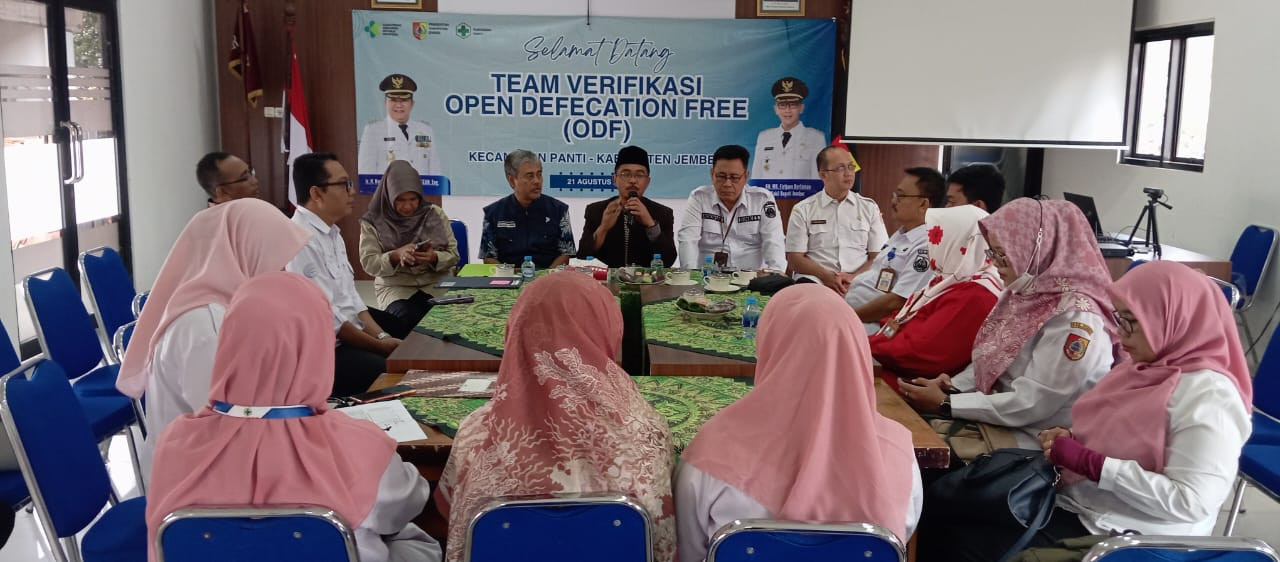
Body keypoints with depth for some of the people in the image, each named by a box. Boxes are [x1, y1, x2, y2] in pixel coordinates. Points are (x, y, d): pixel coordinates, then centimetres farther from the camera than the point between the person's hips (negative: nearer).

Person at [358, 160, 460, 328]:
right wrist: (396, 255, -22)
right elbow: (368, 263, -4)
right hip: (395, 286, -1)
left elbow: (453, 254, 3)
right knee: (406, 318, -32)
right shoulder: (373, 222, 1)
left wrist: (434, 258, -19)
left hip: (437, 282, 1)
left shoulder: (435, 214, 5)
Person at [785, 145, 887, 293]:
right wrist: (827, 276, -12)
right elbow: (795, 259, 5)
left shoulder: (869, 207, 16)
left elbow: (879, 258, 11)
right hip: (815, 283, -1)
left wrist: (854, 278, -8)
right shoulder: (803, 210, 10)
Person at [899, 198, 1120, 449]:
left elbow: (1030, 406, -23)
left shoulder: (1075, 317, -22)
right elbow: (991, 358, 13)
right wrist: (954, 386, -6)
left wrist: (945, 404, -19)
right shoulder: (1025, 293, 4)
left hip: (1039, 443, -8)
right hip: (1001, 422, 8)